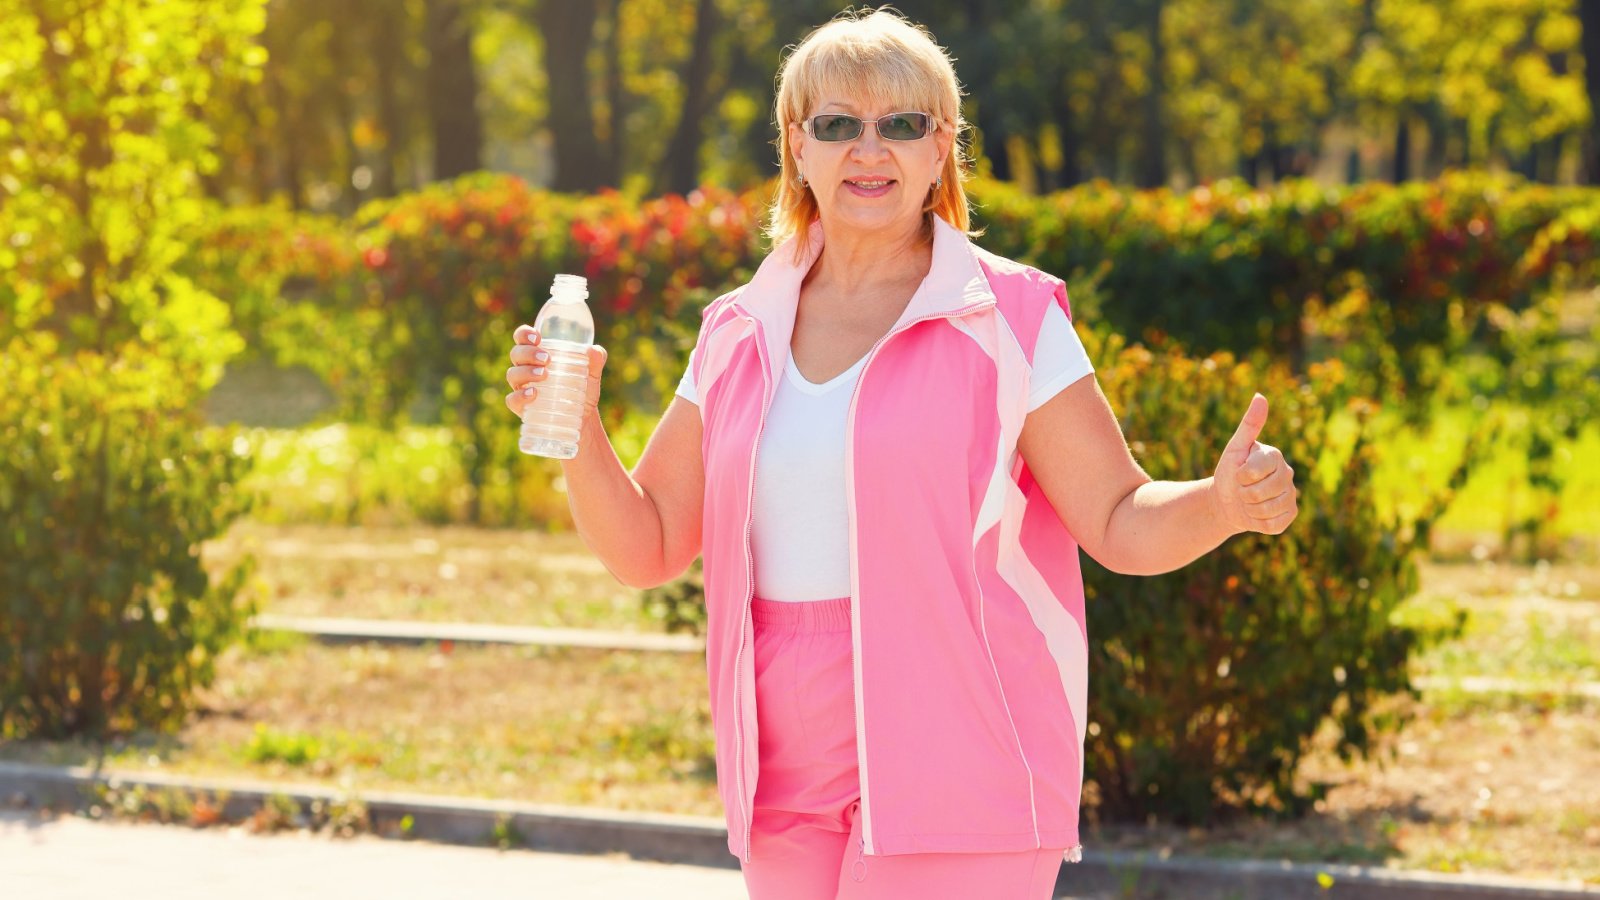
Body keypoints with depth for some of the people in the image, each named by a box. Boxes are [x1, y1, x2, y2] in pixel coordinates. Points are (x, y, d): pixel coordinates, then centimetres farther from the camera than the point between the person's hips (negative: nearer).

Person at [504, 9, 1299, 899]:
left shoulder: (1009, 319, -2)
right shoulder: (739, 335, 10)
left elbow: (1120, 523, -2)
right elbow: (645, 547, 12)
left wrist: (1225, 503, -22)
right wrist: (576, 428, -5)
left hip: (956, 775, -5)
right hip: (792, 783, 5)